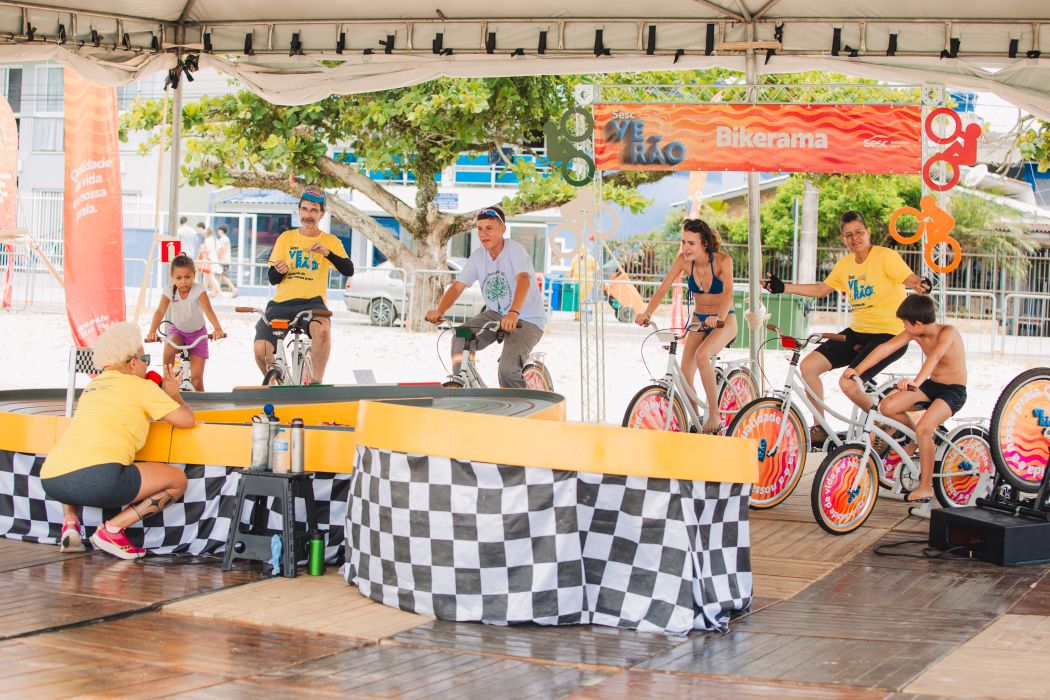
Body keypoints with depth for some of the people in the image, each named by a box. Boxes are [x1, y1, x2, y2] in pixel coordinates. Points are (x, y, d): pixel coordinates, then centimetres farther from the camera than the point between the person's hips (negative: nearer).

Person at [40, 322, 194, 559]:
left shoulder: (93, 385, 28)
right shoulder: (141, 386, 9)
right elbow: (187, 420, 11)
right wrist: (173, 395, 30)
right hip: (98, 476, -7)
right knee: (177, 480, 8)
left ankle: (70, 521, 13)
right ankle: (112, 530, -4)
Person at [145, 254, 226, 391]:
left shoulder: (198, 290, -25)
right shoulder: (170, 292, -19)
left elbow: (208, 310, -38)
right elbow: (160, 311, -32)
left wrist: (218, 329, -56)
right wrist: (152, 331, -50)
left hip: (197, 333, -1)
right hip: (177, 330, 1)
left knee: (197, 379, -6)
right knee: (169, 350, -34)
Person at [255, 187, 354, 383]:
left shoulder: (330, 241, 8)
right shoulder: (286, 238, 13)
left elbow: (348, 270, -7)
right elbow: (272, 279, 11)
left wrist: (327, 253, -23)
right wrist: (279, 270, -13)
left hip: (311, 303, -2)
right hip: (281, 303, 2)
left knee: (322, 329, -38)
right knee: (260, 350, -18)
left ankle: (316, 381, -22)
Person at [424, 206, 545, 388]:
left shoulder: (515, 250, -19)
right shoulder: (477, 257, -2)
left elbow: (523, 280, -37)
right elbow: (457, 286, -8)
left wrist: (513, 313, -54)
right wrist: (439, 310, -29)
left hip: (526, 320, -5)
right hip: (495, 314, 6)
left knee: (508, 368, -25)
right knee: (461, 339, -20)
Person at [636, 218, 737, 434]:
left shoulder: (722, 261, -20)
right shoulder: (683, 260, -10)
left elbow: (728, 291, -34)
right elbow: (663, 288, -15)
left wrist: (718, 318, -53)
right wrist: (647, 313, -31)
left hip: (725, 322, -5)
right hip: (698, 320, 5)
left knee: (702, 355, -33)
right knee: (684, 376, -10)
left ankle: (714, 414, -23)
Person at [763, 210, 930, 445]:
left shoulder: (886, 256, -11)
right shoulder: (845, 264, 9)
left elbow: (912, 279, -22)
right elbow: (821, 289, 21)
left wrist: (922, 285, -47)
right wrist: (782, 287, 14)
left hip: (889, 335, -7)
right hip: (857, 332, 7)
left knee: (848, 384, -23)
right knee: (808, 366, -5)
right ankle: (820, 430, 8)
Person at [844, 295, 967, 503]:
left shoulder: (948, 332, -24)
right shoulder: (914, 333, -4)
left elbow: (935, 357, -41)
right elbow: (886, 348, -9)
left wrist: (916, 382, -58)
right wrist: (858, 370, -18)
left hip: (953, 391, -7)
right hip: (930, 385, 7)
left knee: (923, 428, -28)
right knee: (887, 407, -12)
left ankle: (926, 486, -13)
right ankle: (919, 440, 14)